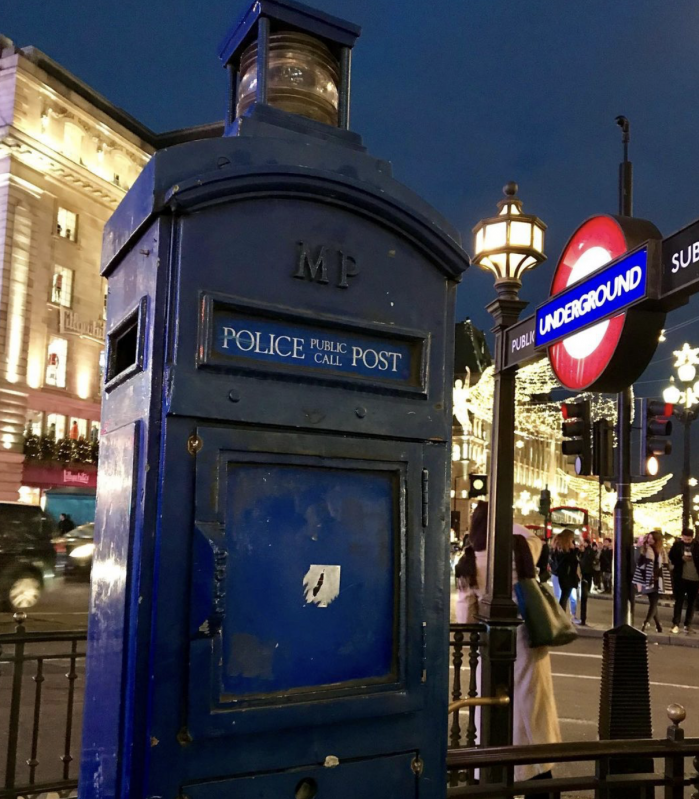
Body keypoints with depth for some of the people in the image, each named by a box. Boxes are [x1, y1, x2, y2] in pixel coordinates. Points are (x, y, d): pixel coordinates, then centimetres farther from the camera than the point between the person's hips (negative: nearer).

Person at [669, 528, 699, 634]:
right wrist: (681, 558, -17)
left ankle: (688, 625, 18)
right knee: (679, 601, 1)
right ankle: (676, 624, 4)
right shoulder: (677, 544, -4)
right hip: (680, 577, -1)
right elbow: (671, 557, -1)